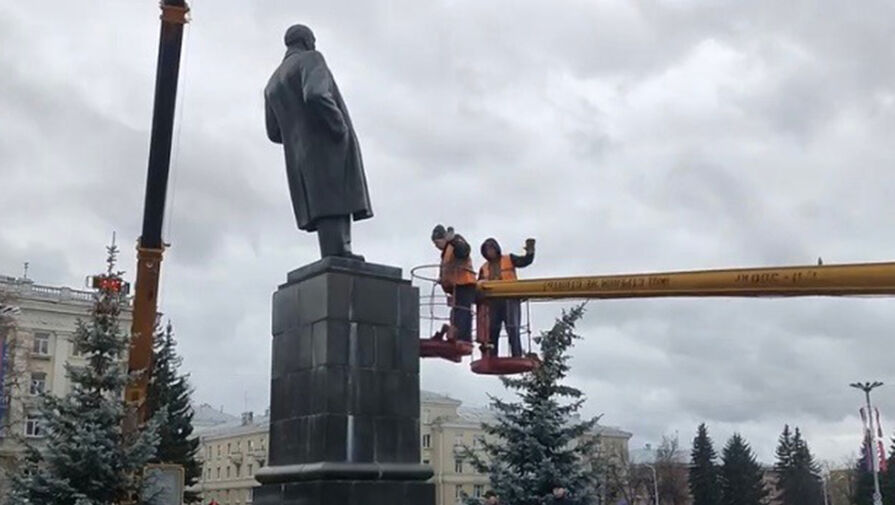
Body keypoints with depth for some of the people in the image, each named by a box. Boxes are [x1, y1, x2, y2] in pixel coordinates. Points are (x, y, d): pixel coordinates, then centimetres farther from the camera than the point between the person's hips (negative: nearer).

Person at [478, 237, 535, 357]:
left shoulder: (509, 260, 9)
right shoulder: (484, 268, 18)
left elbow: (525, 261, -1)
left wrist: (530, 251, -19)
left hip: (510, 300, -4)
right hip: (493, 302, 4)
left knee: (513, 331, -10)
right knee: (492, 332, 3)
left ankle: (517, 358, -13)